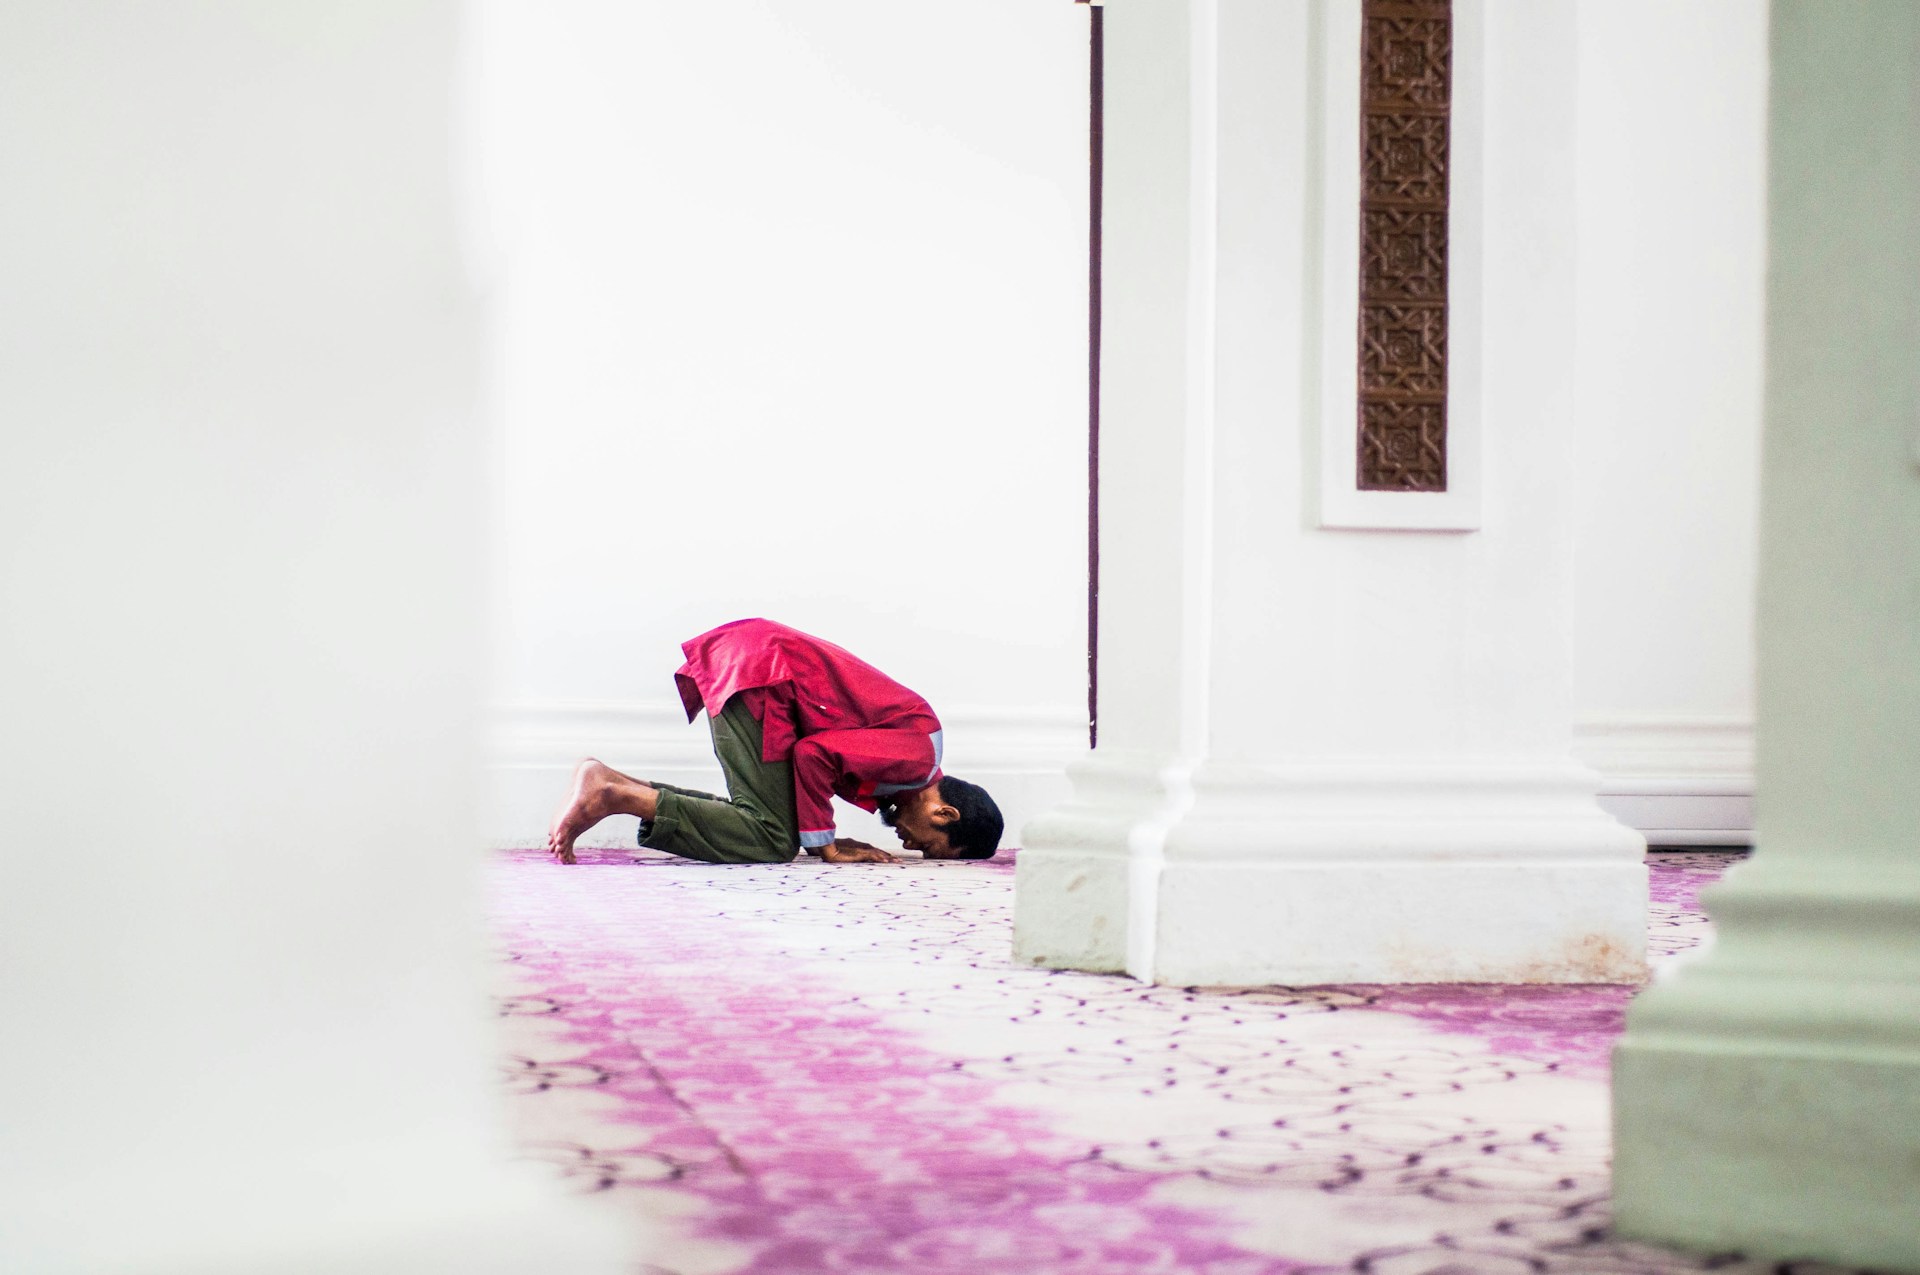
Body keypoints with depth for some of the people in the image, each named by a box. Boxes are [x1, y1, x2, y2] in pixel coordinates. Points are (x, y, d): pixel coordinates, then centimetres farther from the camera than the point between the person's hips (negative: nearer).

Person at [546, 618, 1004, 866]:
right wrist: (827, 847, -8)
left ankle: (608, 781, 0)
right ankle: (620, 796, -18)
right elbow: (814, 753, -18)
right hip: (761, 671, -9)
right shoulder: (918, 757, -10)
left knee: (753, 819, 7)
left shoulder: (911, 738, 18)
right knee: (772, 841, -10)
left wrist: (829, 840, 9)